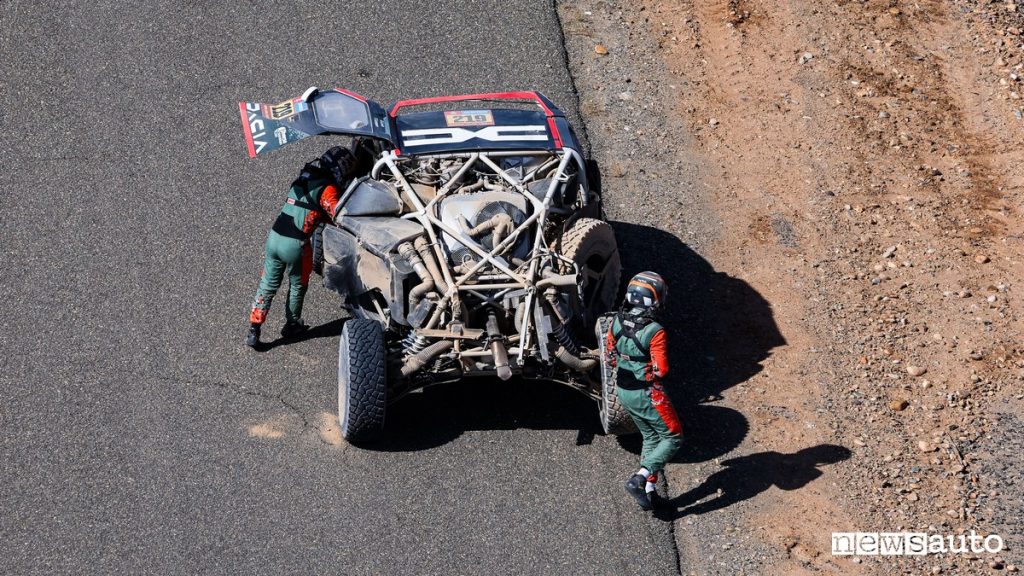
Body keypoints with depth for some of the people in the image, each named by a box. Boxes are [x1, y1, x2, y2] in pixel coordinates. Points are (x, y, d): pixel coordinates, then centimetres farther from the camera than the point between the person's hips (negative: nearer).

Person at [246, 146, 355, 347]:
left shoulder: (303, 179, 15)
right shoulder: (326, 188, -10)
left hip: (274, 238, 6)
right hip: (295, 245, -6)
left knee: (267, 285, 14)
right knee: (298, 286, 19)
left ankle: (253, 330, 11)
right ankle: (292, 325, 34)